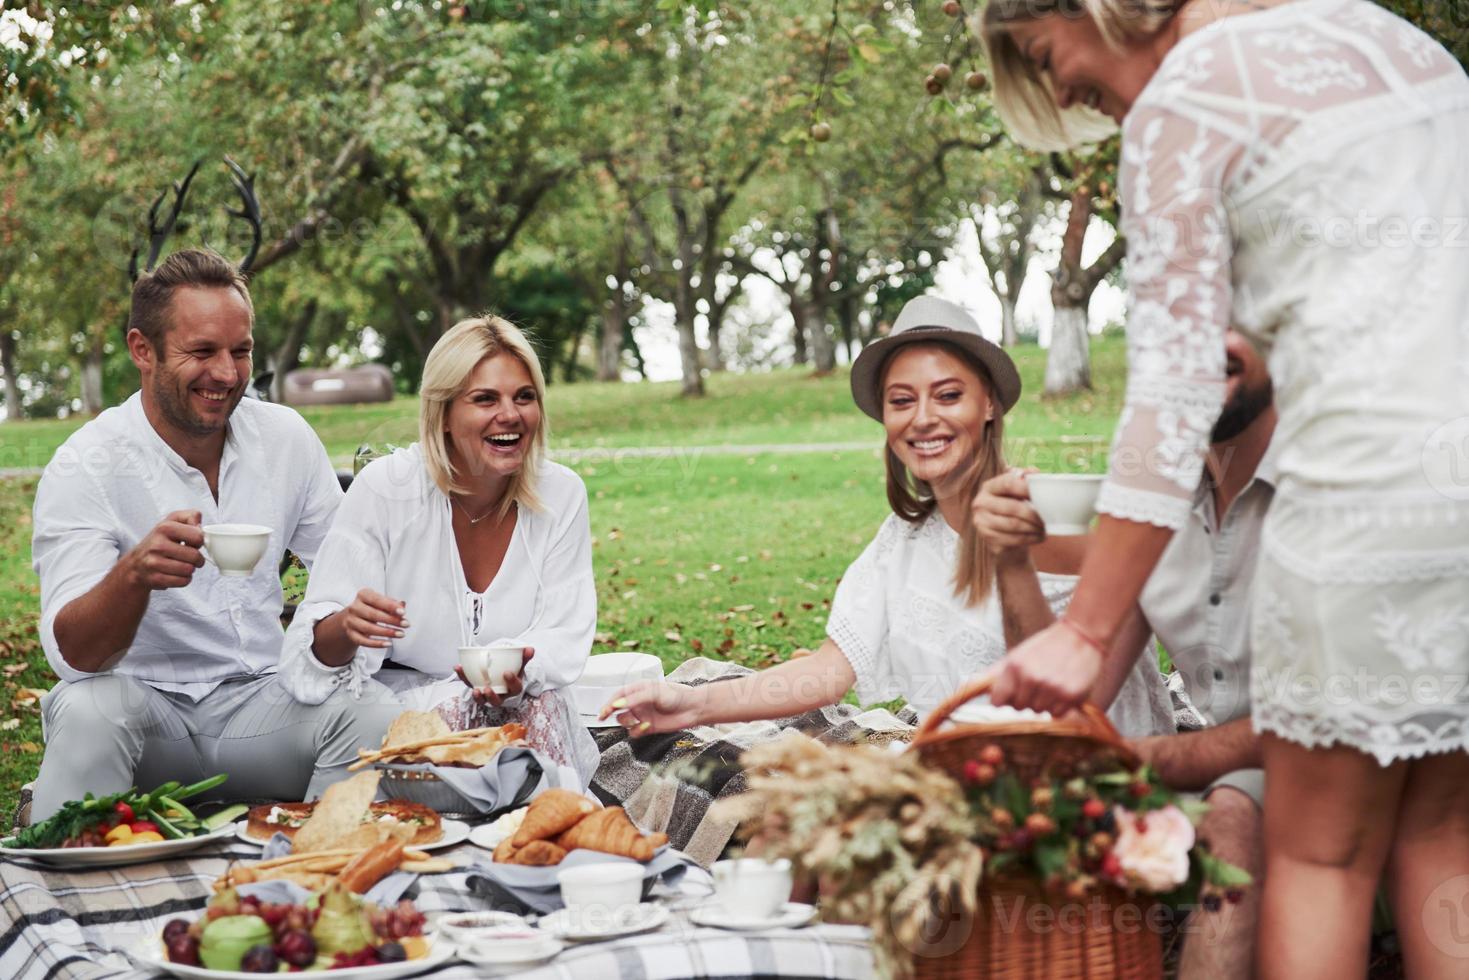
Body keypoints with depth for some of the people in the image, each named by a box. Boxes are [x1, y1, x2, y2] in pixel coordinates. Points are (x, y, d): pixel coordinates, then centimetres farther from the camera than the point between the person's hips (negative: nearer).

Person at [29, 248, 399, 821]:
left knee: (371, 716, -24)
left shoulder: (286, 437, 3)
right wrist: (135, 573, -40)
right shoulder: (83, 468, -10)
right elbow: (72, 655, -19)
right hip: (145, 702, -3)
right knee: (88, 709, -34)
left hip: (259, 704, 3)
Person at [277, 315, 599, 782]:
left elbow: (563, 638, -7)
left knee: (542, 705, -29)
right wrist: (346, 628, -39)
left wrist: (522, 672, -31)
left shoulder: (561, 494, -5)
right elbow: (316, 650, -14)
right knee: (450, 709, -32)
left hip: (524, 707, 2)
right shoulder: (384, 489, -12)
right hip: (395, 699, -2)